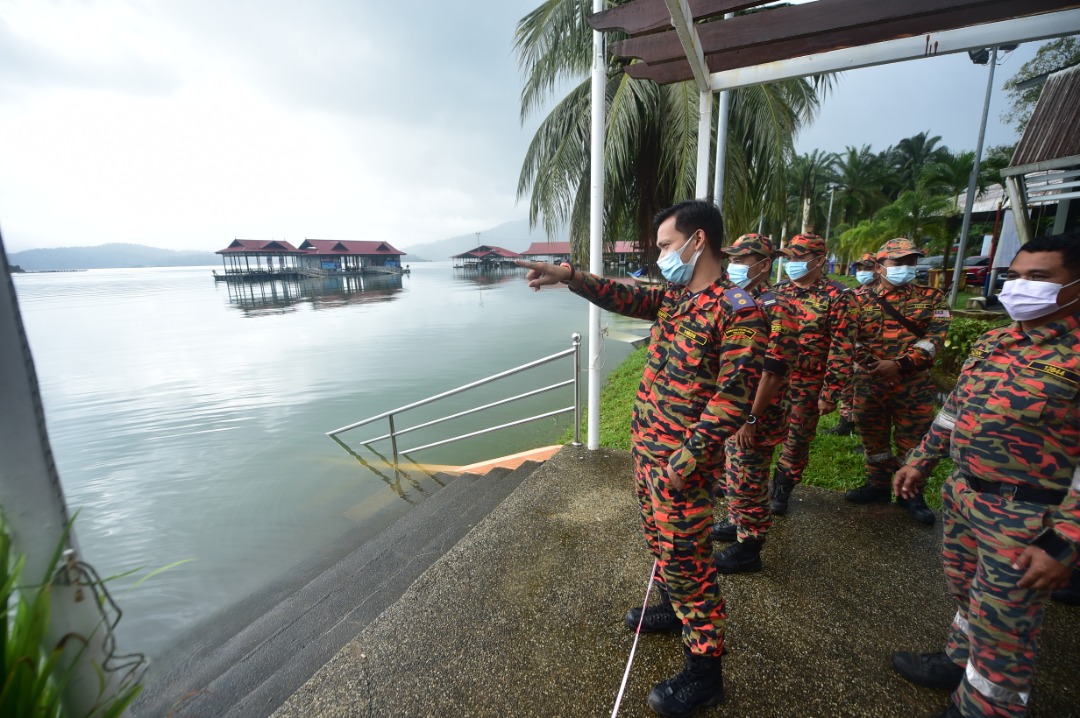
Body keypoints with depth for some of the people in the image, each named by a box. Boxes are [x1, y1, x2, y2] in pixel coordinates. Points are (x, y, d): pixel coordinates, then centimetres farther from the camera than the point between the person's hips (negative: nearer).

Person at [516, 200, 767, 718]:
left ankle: (704, 670, 27)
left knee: (685, 558, 6)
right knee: (661, 540, 24)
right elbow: (624, 297, 5)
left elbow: (733, 399, -22)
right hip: (646, 447, 8)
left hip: (681, 461, -8)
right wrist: (567, 276, -6)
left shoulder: (738, 310, -18)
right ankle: (673, 607, 49)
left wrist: (684, 462, -21)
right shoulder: (675, 296, 8)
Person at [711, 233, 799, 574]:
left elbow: (773, 372, -22)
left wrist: (752, 419, -23)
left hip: (754, 416, -8)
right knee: (734, 475, 22)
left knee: (748, 482, 6)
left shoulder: (775, 309, -18)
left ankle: (748, 547, 23)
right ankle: (736, 523, 41)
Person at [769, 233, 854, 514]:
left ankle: (782, 490, 30)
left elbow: (841, 349, -9)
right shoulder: (779, 291, 6)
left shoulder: (836, 297, -7)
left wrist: (830, 393, -11)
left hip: (807, 385, -3)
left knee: (797, 440, 11)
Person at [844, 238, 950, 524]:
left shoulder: (931, 297, 5)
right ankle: (878, 485, 29)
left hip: (914, 384, 0)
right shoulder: (861, 299, 5)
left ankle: (910, 492, 25)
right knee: (873, 436, 12)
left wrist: (899, 364, -20)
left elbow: (934, 336, -7)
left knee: (913, 439, 8)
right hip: (869, 382, 1)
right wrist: (866, 364, -16)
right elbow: (851, 338, 1)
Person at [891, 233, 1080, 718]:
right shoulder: (991, 343, 5)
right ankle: (961, 662, 48)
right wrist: (920, 462, 17)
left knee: (1001, 628, 11)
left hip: (1028, 518, -7)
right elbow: (955, 408, 14)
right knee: (966, 593, 26)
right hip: (962, 495, 7)